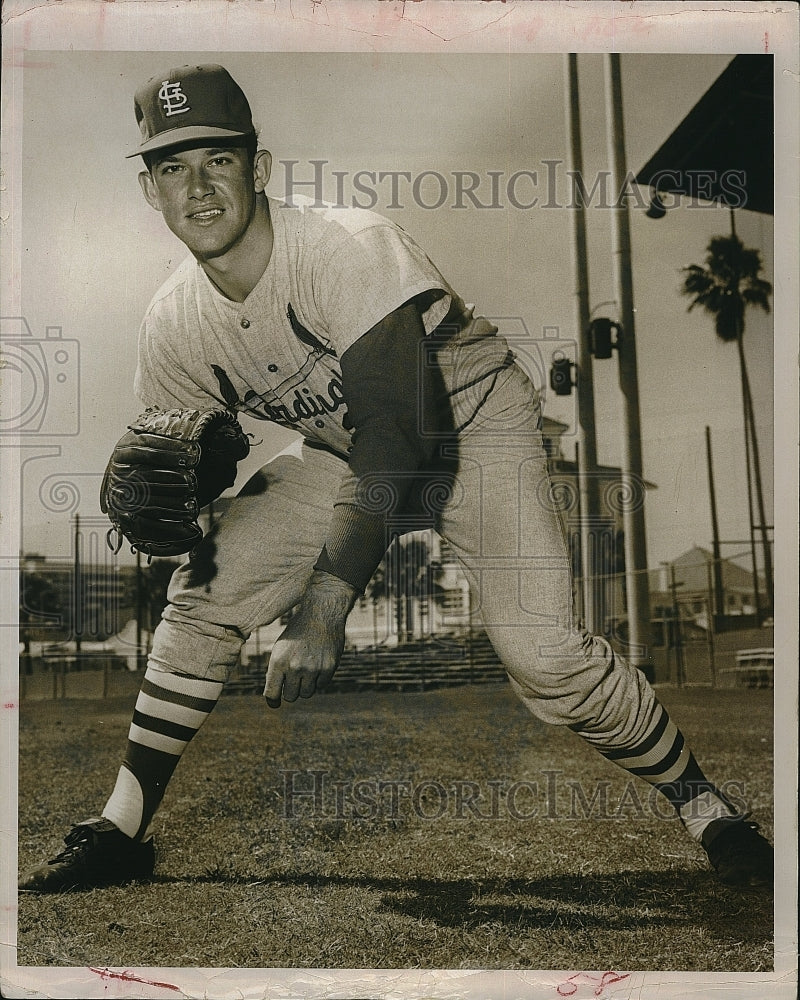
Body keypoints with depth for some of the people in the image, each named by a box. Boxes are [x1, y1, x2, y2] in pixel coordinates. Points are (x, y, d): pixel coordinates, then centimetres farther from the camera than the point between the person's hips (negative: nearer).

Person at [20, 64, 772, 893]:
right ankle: (120, 833, 8)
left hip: (473, 423, -5)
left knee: (543, 655, -22)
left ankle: (698, 800, 5)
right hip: (343, 450, 6)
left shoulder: (349, 249, -31)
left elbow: (397, 438, -38)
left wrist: (324, 608, -45)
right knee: (202, 593, -6)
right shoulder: (172, 325, -11)